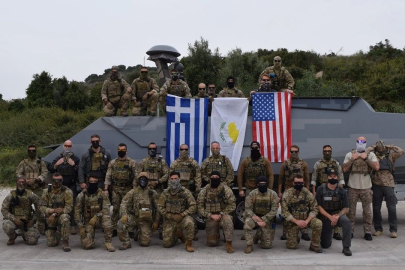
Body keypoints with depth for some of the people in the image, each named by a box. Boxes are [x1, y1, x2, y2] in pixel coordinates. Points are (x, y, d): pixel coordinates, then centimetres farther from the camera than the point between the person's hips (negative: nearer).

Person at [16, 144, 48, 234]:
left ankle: (41, 228, 3)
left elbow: (45, 173, 0)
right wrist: (26, 181, -12)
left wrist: (36, 180, -16)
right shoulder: (23, 162, 11)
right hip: (26, 189, 1)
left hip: (38, 189, -1)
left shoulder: (41, 162, 9)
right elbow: (18, 173, 4)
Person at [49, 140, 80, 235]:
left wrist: (74, 165, -18)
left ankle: (73, 226, -2)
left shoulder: (76, 159, 4)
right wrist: (56, 164, -7)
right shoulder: (58, 158, 11)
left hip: (72, 186, -2)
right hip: (60, 185, 2)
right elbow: (50, 170, 10)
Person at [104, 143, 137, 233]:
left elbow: (135, 177, -4)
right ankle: (114, 228, 14)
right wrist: (106, 189, -4)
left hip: (127, 189, -2)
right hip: (115, 189, 2)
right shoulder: (112, 163, 6)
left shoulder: (132, 162, -1)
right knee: (115, 209, 6)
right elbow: (108, 176, 4)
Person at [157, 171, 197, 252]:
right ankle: (178, 234, 31)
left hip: (182, 217, -2)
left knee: (189, 222, -36)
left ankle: (189, 243, -12)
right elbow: (160, 207, 1)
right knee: (167, 244, -2)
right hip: (169, 220, 2)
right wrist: (171, 216, -10)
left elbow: (193, 206, -6)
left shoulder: (185, 192, -6)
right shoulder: (165, 193, -1)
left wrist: (182, 215, -17)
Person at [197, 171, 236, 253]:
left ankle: (229, 244, -21)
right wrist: (211, 215, -12)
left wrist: (221, 214, -17)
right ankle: (216, 233, 35)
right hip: (210, 217, 2)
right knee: (211, 243, 0)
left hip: (223, 214, -2)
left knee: (227, 220, -38)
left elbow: (232, 205, -8)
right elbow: (199, 206, -1)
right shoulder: (204, 191, -3)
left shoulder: (225, 189, -9)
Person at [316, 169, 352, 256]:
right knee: (325, 245, 1)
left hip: (338, 214, 1)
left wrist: (337, 216, -22)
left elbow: (346, 209, -2)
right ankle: (327, 236, 39)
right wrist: (330, 217, -21)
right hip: (325, 217, 0)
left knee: (346, 221, -36)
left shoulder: (342, 191, -4)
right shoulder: (321, 189, -8)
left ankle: (346, 247, -22)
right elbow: (319, 206, -9)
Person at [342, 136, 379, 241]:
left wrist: (366, 158, -10)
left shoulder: (370, 155, 5)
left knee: (367, 210, 6)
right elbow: (345, 169, -1)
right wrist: (352, 159, -7)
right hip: (352, 187, 0)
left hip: (366, 187, 0)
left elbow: (377, 167, -9)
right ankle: (350, 231, 15)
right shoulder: (350, 154, 6)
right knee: (351, 210, 6)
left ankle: (367, 232, 14)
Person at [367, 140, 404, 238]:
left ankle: (393, 230, 8)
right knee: (376, 208, 6)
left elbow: (401, 152, -5)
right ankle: (378, 229, 17)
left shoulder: (390, 155, 10)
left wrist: (391, 147, 5)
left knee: (392, 208, -2)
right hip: (376, 185, 1)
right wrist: (372, 147, 5)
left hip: (388, 184, 0)